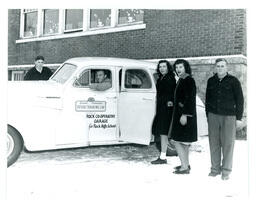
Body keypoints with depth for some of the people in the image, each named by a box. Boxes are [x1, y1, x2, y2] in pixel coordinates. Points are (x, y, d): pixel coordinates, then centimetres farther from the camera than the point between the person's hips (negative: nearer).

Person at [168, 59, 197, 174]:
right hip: (180, 113, 10)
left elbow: (190, 99, -21)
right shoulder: (181, 80, 14)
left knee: (176, 140, -8)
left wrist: (184, 115, -24)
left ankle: (185, 167, -4)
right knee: (184, 141, 15)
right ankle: (186, 164, 25)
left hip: (185, 114, -10)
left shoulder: (189, 80, -15)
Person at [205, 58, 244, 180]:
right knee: (214, 143, 5)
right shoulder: (211, 81, 10)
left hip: (229, 116, -3)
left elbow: (240, 100, 1)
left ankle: (226, 171, 10)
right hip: (213, 116, 3)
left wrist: (239, 117, -3)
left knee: (227, 143, -1)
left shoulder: (233, 81, 0)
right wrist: (208, 115, 13)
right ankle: (215, 169, 16)